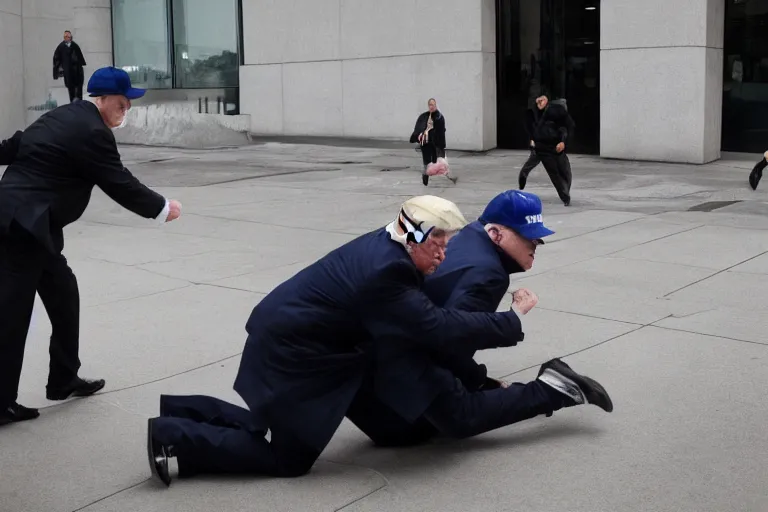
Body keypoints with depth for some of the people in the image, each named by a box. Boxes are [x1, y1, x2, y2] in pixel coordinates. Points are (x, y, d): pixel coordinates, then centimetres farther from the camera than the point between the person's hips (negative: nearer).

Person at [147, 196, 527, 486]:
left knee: (277, 425, 23)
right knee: (291, 459, 3)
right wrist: (510, 324, -22)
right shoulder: (386, 271, -29)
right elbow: (438, 328, -30)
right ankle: (174, 436, 1)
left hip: (285, 338, 10)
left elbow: (424, 307, 13)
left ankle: (179, 413, 21)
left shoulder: (384, 244, 1)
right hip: (288, 353, -10)